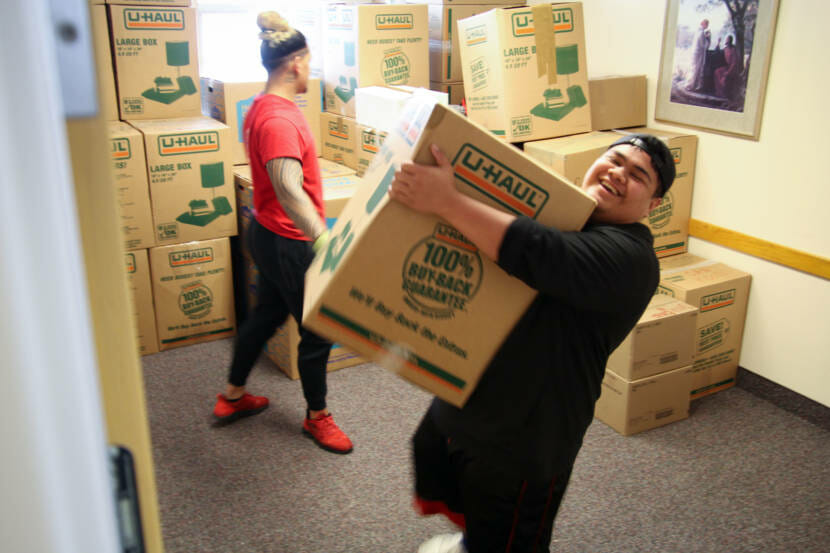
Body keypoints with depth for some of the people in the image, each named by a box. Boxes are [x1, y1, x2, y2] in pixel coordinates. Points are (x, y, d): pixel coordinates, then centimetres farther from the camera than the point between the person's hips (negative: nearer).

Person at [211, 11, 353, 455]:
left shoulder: (263, 108, 7)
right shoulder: (278, 120, -25)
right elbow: (289, 189, -39)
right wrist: (323, 240, -49)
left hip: (268, 232, 10)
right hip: (289, 243, -10)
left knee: (267, 314, 24)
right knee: (318, 331, 5)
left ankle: (233, 397, 40)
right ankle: (317, 417, 24)